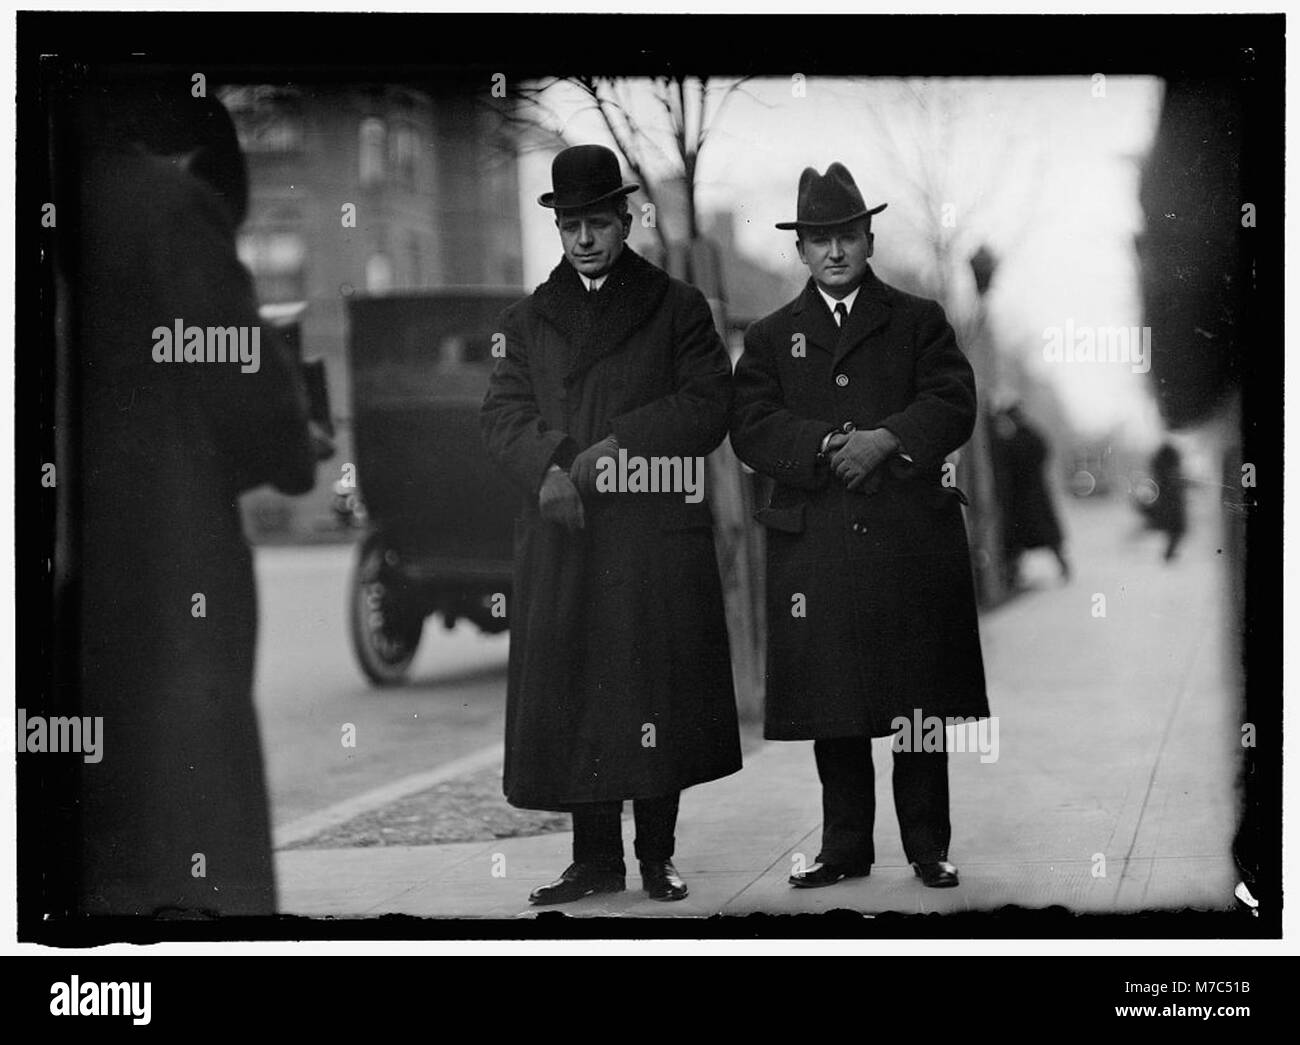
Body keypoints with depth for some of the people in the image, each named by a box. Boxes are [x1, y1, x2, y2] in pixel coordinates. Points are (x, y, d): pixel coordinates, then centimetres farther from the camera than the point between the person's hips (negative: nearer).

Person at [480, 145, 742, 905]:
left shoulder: (678, 308, 9)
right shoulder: (529, 319, 16)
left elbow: (709, 407, -2)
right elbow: (503, 415, 6)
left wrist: (620, 444, -13)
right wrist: (552, 466, -13)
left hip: (659, 534, -2)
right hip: (561, 532, 2)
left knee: (659, 692, -2)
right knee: (570, 695, 0)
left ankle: (659, 857, 8)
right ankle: (596, 861, 7)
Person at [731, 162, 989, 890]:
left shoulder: (919, 323, 12)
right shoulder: (771, 338, 14)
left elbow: (954, 408, -2)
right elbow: (753, 430, 0)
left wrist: (887, 440, -17)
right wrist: (830, 445, -15)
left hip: (913, 540, -1)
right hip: (815, 548, 1)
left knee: (922, 702, 2)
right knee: (832, 709, 4)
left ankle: (929, 848, 11)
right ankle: (845, 849, 14)